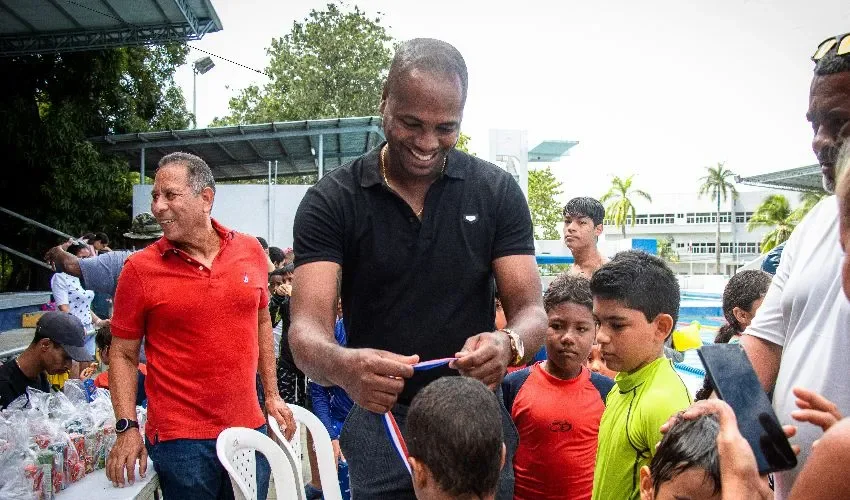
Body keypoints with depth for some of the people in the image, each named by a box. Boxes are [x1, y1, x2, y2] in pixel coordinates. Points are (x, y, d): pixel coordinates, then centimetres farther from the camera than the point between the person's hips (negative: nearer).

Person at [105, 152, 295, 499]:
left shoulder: (250, 251, 1)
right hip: (179, 438, -3)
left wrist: (272, 396, 12)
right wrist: (127, 428, -10)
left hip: (249, 427, 4)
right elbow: (123, 354, -2)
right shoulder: (139, 269, -7)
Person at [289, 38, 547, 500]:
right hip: (381, 428, -1)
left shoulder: (497, 191, -5)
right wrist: (343, 366, -41)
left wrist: (508, 343, -31)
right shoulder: (331, 201, -9)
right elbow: (307, 327, -17)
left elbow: (531, 311, -7)